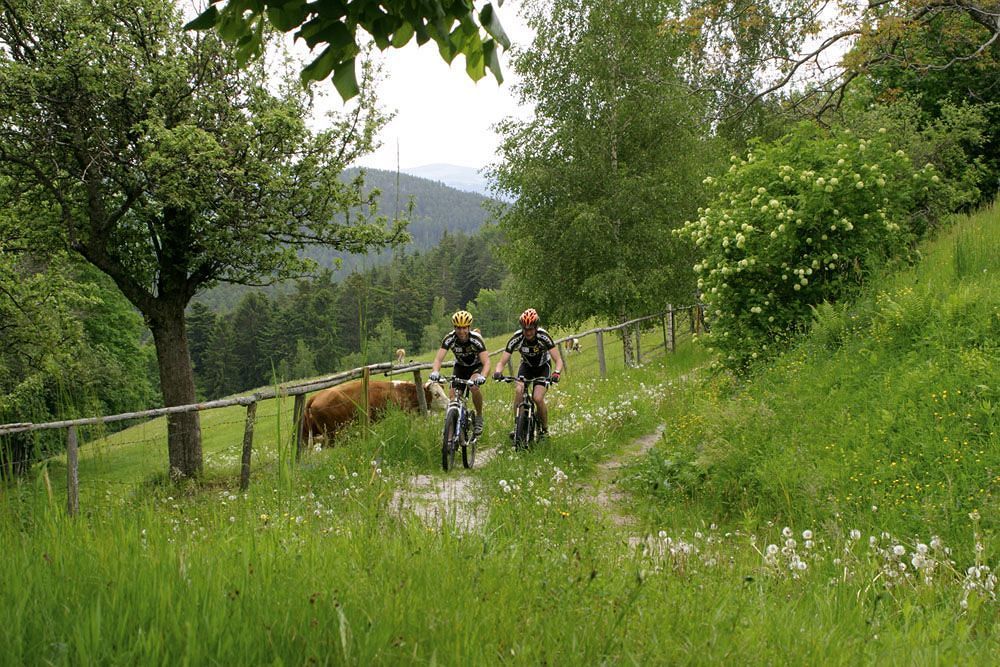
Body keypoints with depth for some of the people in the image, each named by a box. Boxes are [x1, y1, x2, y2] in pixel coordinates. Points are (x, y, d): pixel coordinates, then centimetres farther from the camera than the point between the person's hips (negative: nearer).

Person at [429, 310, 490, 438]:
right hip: (460, 366, 3)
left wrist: (482, 376, -56)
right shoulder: (449, 339, -25)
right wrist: (435, 372, -53)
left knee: (474, 386, -32)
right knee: (452, 394, -17)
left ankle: (479, 417, -11)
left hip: (476, 366, -3)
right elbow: (438, 359, -32)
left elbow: (486, 362, -36)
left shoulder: (476, 339, -31)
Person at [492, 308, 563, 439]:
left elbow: (558, 360, -30)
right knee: (519, 390, -26)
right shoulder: (516, 338, -27)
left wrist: (556, 373, -51)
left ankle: (545, 429, 3)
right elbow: (502, 362, -25)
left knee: (538, 398, -20)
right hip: (526, 366, 2)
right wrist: (497, 372, -47)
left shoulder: (543, 336, -30)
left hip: (543, 367, -2)